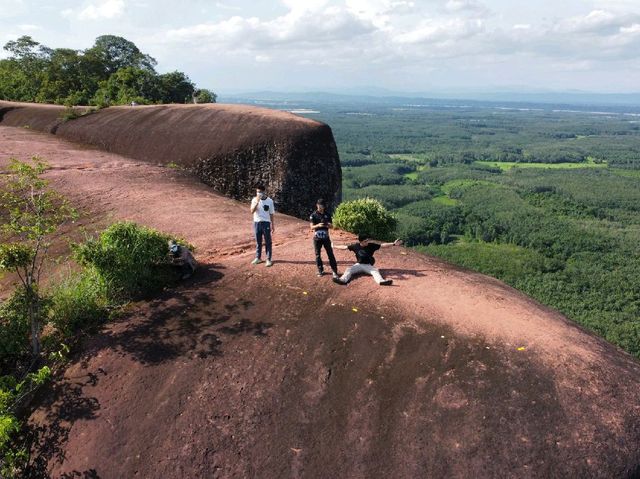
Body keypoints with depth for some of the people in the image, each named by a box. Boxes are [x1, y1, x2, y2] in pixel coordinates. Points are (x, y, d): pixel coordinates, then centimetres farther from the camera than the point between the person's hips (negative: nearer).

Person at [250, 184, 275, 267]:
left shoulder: (270, 201, -3)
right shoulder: (255, 200, 0)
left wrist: (273, 225, 3)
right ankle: (258, 258, 21)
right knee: (258, 242, 11)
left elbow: (271, 214, 3)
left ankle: (268, 259, 5)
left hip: (266, 223, -2)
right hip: (256, 223, 2)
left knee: (268, 242, 0)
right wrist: (257, 201, -22)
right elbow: (252, 211, -13)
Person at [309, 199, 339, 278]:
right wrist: (318, 225, -29)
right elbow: (311, 227, -10)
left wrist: (329, 225, -21)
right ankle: (320, 270, 21)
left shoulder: (327, 214, 2)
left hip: (326, 237, 1)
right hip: (317, 238, -1)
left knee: (330, 254, -3)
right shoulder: (313, 215, -4)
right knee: (318, 255, 7)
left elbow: (331, 226, 3)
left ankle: (334, 271, -1)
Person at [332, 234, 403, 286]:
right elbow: (344, 247, 0)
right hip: (359, 265, 1)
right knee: (349, 269, -24)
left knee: (375, 271, -29)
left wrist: (393, 244, -20)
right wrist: (333, 246, 1)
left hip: (368, 265, -1)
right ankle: (343, 280, -51)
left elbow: (382, 245, -13)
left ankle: (381, 281, -56)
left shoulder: (371, 245, -11)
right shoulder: (356, 246, -7)